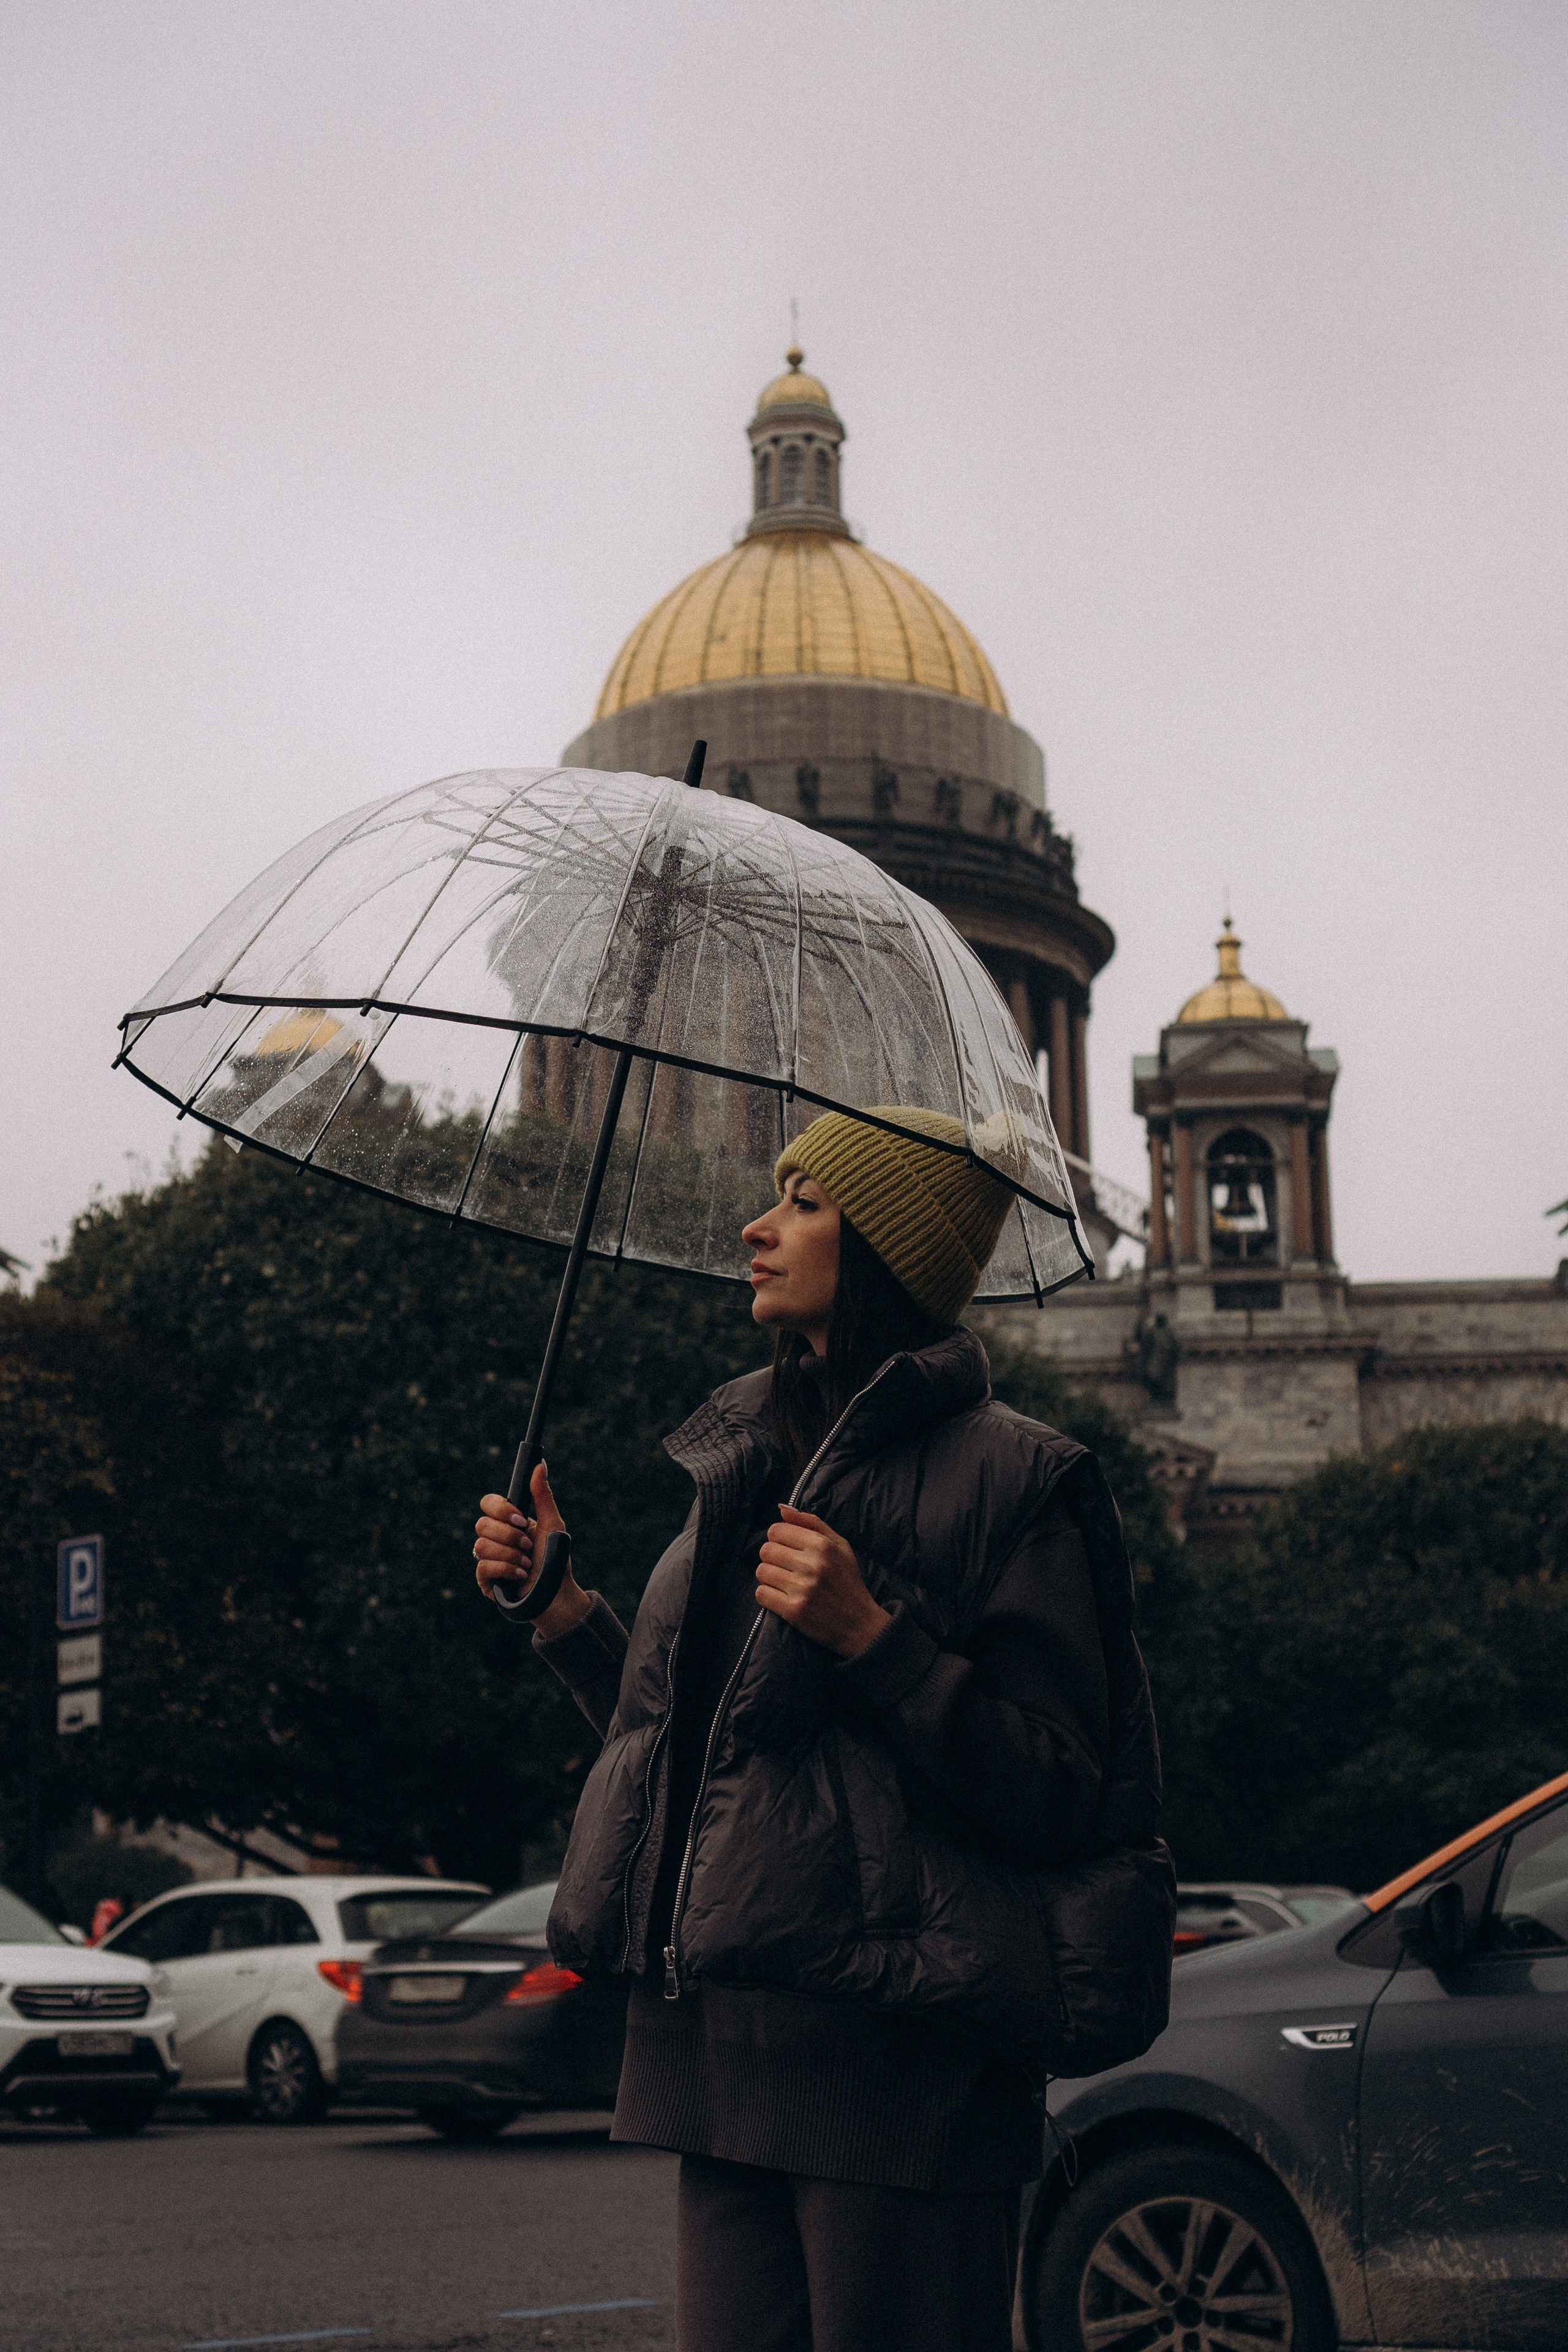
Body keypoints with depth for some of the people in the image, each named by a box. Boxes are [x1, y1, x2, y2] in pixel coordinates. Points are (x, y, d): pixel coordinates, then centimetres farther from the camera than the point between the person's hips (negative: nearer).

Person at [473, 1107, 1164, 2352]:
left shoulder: (1009, 1481, -6)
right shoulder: (744, 1465, 17)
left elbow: (1067, 1795, -11)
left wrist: (870, 1641, -18)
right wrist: (561, 1606, 13)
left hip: (894, 2063, -7)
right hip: (721, 2054, 7)